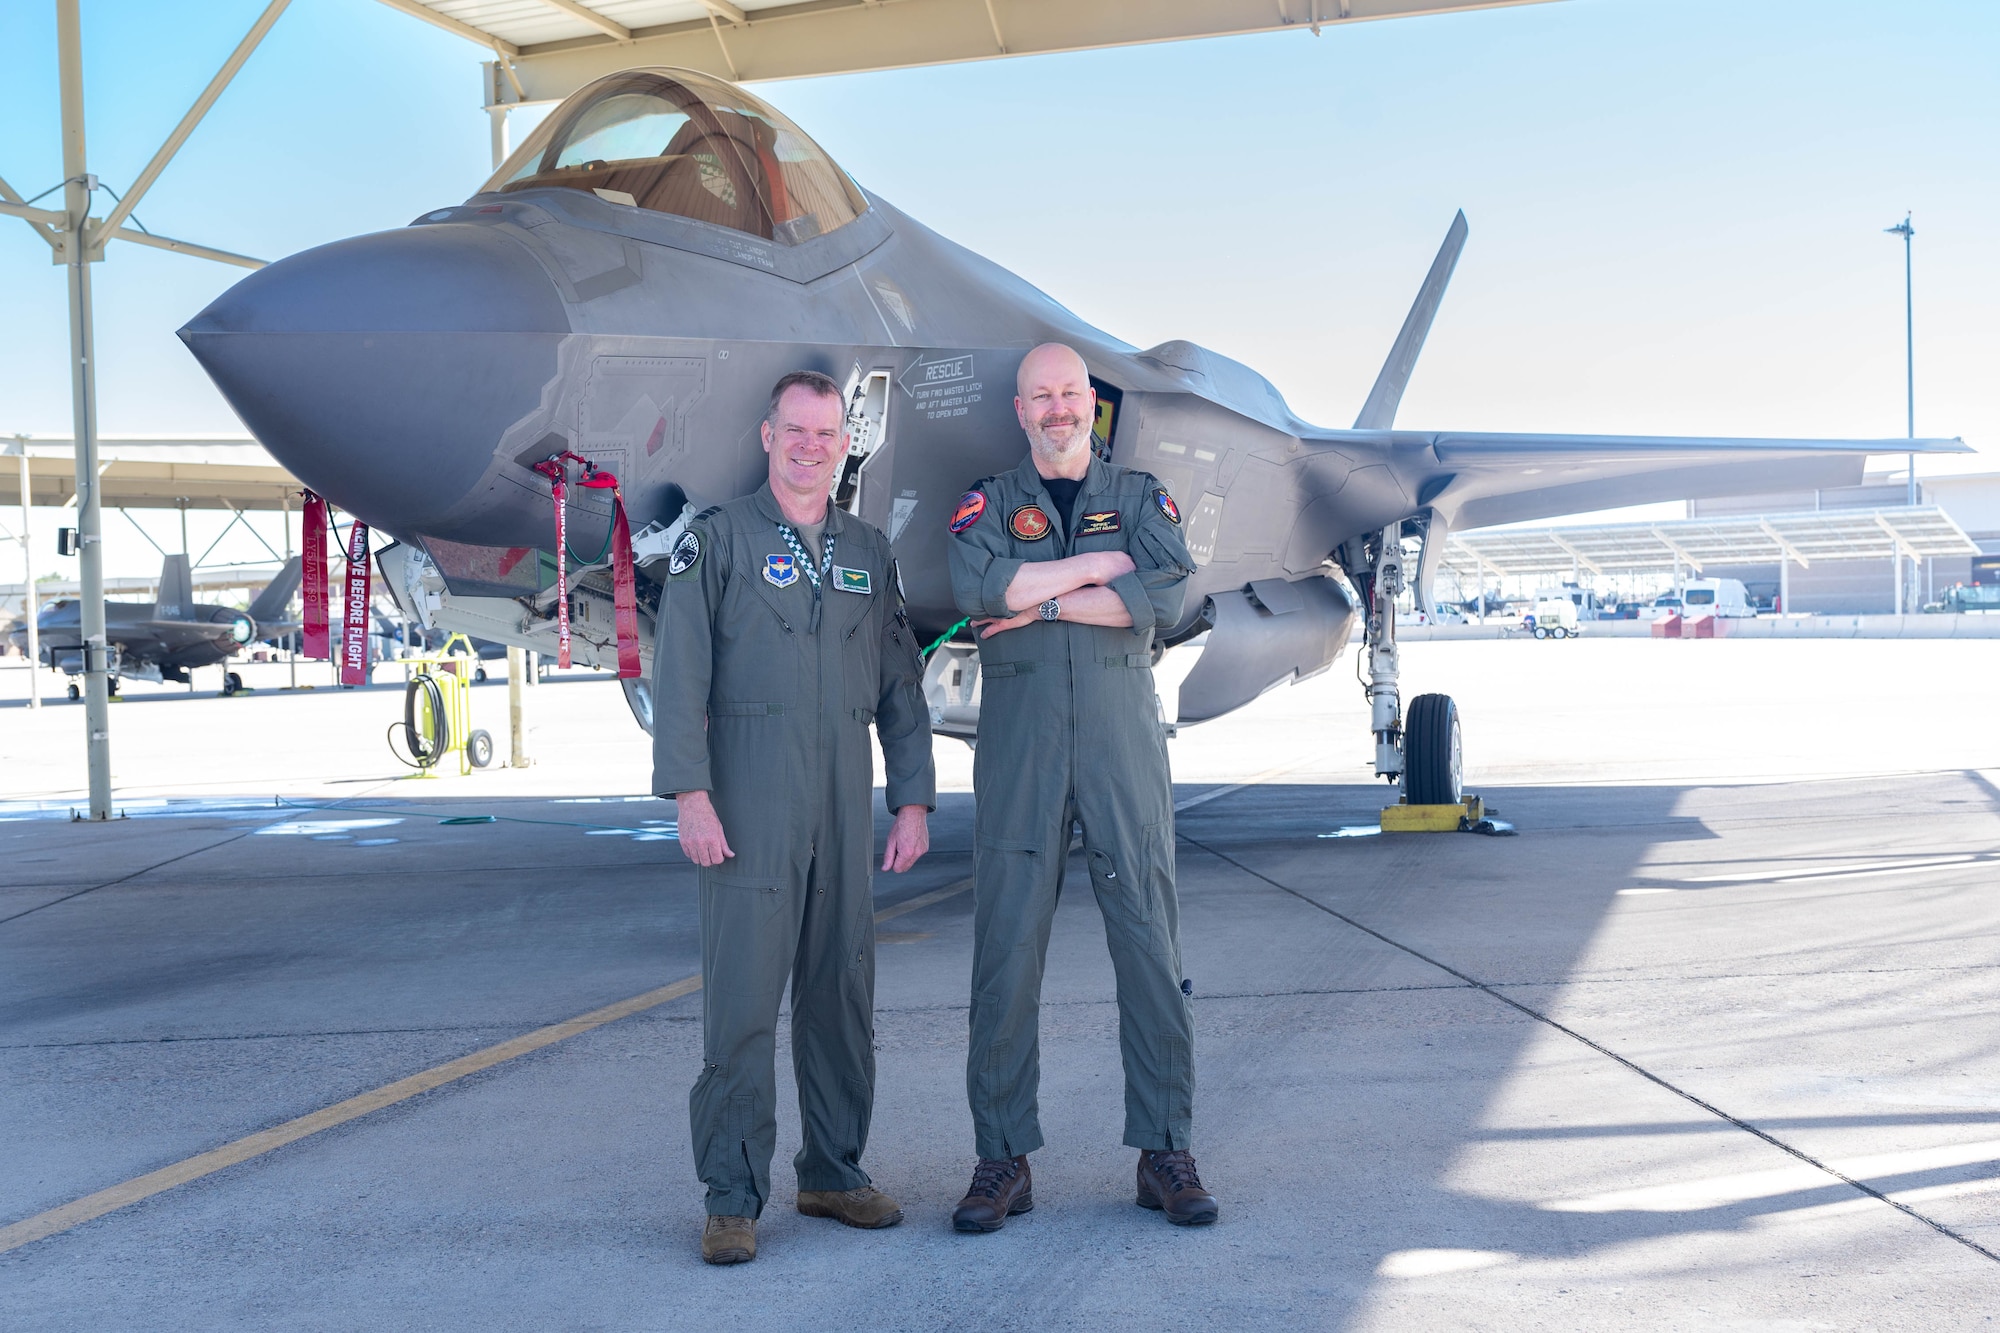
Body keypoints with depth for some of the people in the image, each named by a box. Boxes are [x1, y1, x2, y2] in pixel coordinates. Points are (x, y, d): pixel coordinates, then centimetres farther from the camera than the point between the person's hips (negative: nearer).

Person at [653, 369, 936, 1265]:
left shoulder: (868, 553, 15)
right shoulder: (714, 541, 2)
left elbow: (900, 687, 15)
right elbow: (678, 677, -5)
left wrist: (913, 799, 8)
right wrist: (690, 794, -14)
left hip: (845, 808, 5)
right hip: (748, 805, -4)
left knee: (843, 995, 8)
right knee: (742, 999, -5)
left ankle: (833, 1173, 21)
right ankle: (732, 1199, 2)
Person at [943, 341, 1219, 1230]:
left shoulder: (1141, 497, 12)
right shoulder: (987, 504, 11)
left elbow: (1168, 595, -8)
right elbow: (977, 586, -12)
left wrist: (1043, 601, -8)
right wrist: (1099, 566, -8)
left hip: (1123, 742, 1)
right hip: (1018, 748, 0)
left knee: (1151, 946, 1)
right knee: (1007, 950, -1)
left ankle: (1165, 1152, 11)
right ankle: (1003, 1158, 9)